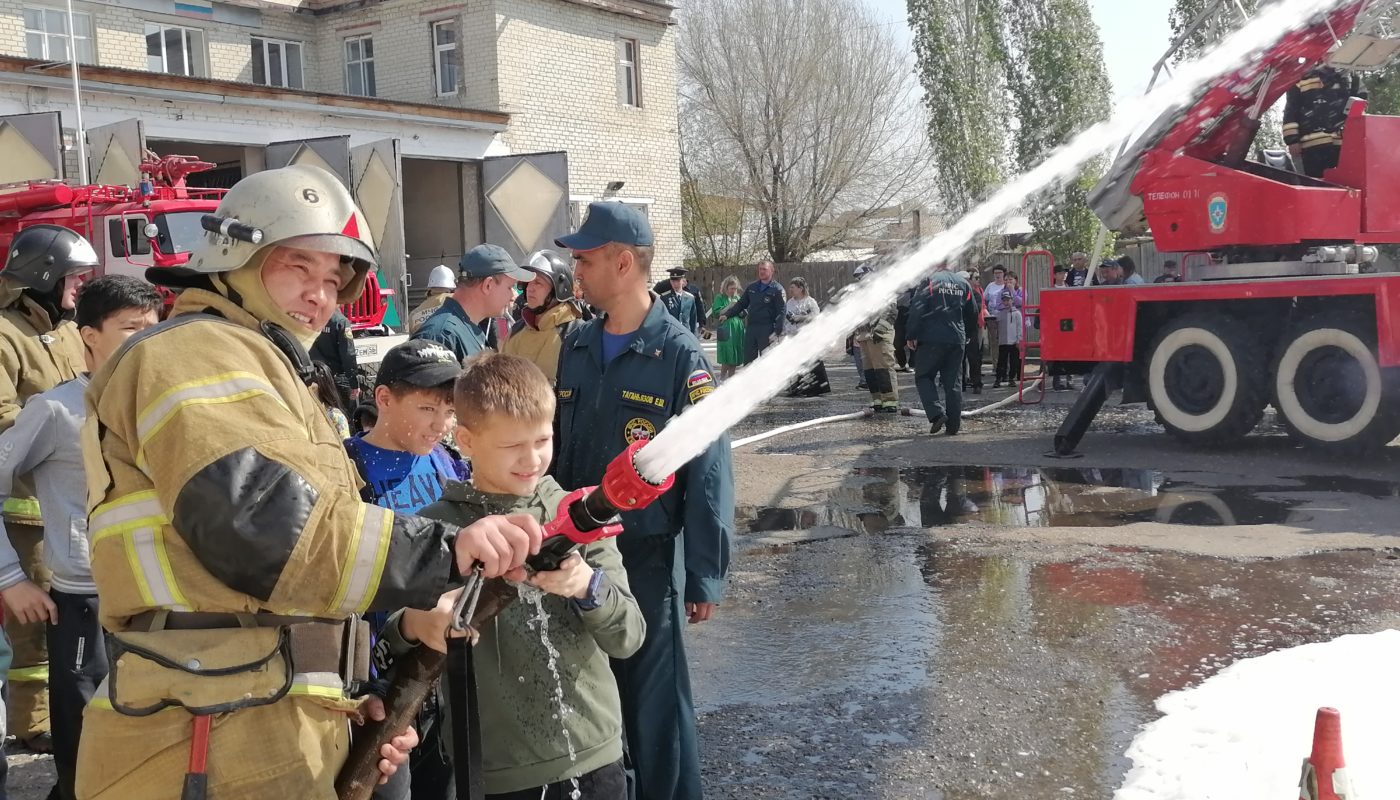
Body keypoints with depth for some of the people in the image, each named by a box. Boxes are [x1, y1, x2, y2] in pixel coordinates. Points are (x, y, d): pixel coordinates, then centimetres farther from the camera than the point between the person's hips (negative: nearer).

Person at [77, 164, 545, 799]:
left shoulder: (256, 370, 25)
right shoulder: (199, 355, -10)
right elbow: (262, 529, -28)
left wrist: (352, 700, 18)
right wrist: (446, 551, -31)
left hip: (277, 735, 10)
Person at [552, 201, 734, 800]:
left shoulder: (679, 356, -12)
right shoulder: (577, 346, 5)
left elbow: (708, 473, -12)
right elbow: (556, 446, 12)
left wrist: (705, 577, -12)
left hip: (646, 557, -5)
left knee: (654, 703, 5)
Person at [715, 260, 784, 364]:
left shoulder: (777, 290, -4)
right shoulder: (752, 287, 14)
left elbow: (782, 312, -8)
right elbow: (741, 304, 21)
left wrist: (777, 332, -17)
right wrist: (727, 315, 11)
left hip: (767, 329, -5)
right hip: (750, 327, 5)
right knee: (748, 360, 6)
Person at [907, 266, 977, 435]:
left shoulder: (929, 280, -8)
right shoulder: (963, 283, 10)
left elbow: (916, 310, -13)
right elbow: (972, 313, 17)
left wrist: (912, 336, -8)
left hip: (931, 339, -5)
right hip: (957, 340, 5)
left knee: (924, 377, 6)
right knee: (952, 381, 10)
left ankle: (936, 413, -13)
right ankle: (953, 425, 8)